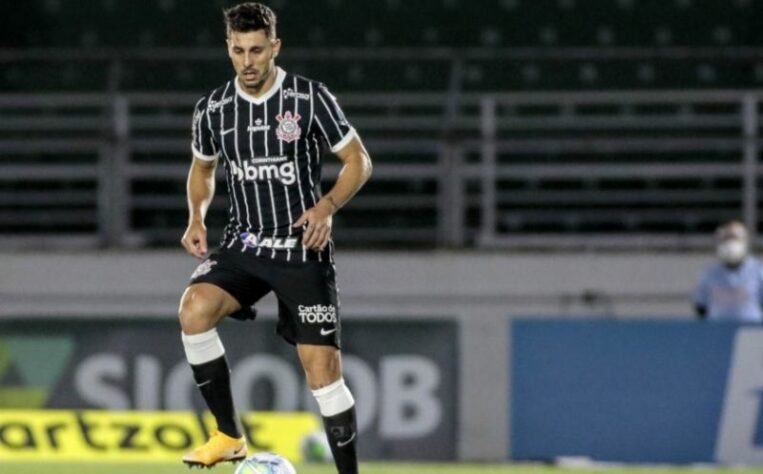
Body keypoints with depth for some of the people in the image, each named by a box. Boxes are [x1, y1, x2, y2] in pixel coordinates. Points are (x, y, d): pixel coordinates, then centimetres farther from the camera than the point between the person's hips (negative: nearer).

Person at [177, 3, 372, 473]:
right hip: (244, 244, 3)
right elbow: (203, 169, 19)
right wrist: (197, 218, 0)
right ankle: (229, 436, -11)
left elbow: (359, 161, -3)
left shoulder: (310, 98, -10)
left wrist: (327, 206, -20)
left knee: (322, 368, -9)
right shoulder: (213, 109, 1)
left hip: (303, 248, -3)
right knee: (194, 309, -25)